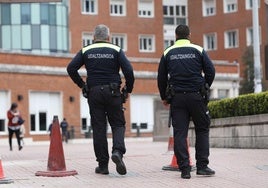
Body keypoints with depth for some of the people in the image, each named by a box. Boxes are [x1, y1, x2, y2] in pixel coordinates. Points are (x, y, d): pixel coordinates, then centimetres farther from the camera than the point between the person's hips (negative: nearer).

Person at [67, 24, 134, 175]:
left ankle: (103, 165, 4)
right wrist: (128, 90, 3)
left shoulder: (86, 51, 8)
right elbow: (128, 70, -9)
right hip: (113, 92, -1)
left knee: (99, 128, 4)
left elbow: (71, 68, -1)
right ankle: (118, 151, -19)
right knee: (118, 124, 8)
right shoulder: (116, 50, 3)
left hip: (94, 93, 1)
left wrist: (82, 85, 8)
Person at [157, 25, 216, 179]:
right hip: (197, 96, -1)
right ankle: (202, 165, 4)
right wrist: (205, 89, 14)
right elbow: (211, 71, 0)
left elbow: (161, 78, 10)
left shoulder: (168, 53, 9)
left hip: (176, 98, 1)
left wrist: (164, 97, 20)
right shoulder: (198, 50, 4)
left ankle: (184, 169, -4)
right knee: (202, 130, 10)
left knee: (179, 133, 1)